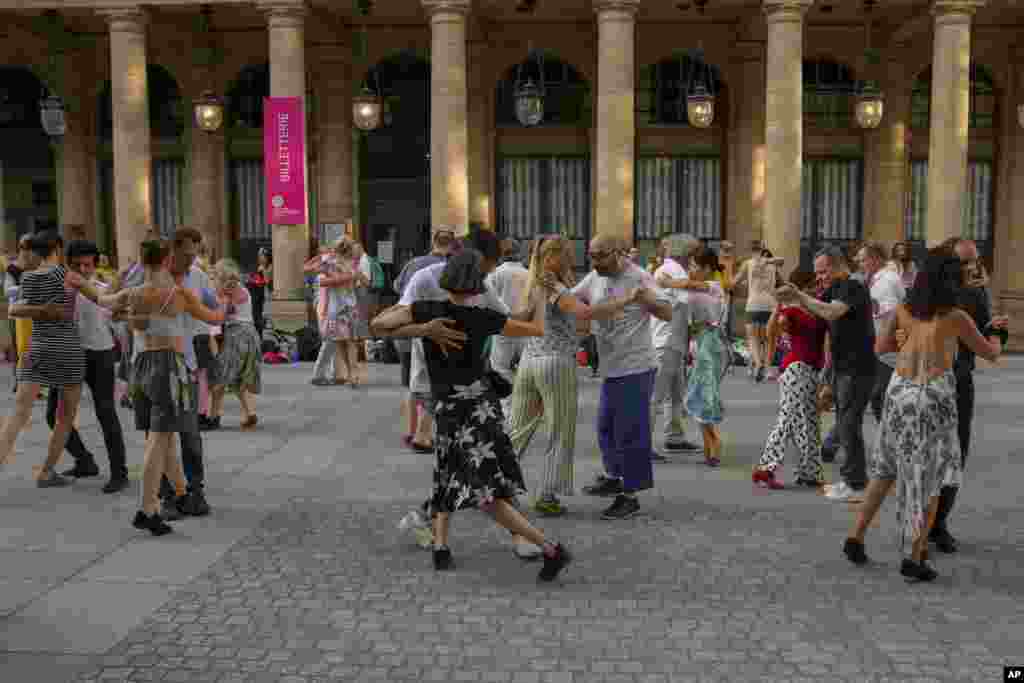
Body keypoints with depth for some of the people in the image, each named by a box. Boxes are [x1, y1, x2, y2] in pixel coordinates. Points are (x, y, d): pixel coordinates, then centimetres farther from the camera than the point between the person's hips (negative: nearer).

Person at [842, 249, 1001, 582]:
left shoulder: (903, 311, 6)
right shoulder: (956, 317, -3)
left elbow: (881, 347, 17)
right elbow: (990, 353, 11)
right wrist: (995, 339, 34)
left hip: (899, 392, 4)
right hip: (935, 395, -3)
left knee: (887, 467, 20)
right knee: (930, 477, 8)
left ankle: (856, 535, 16)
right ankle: (914, 557, 7)